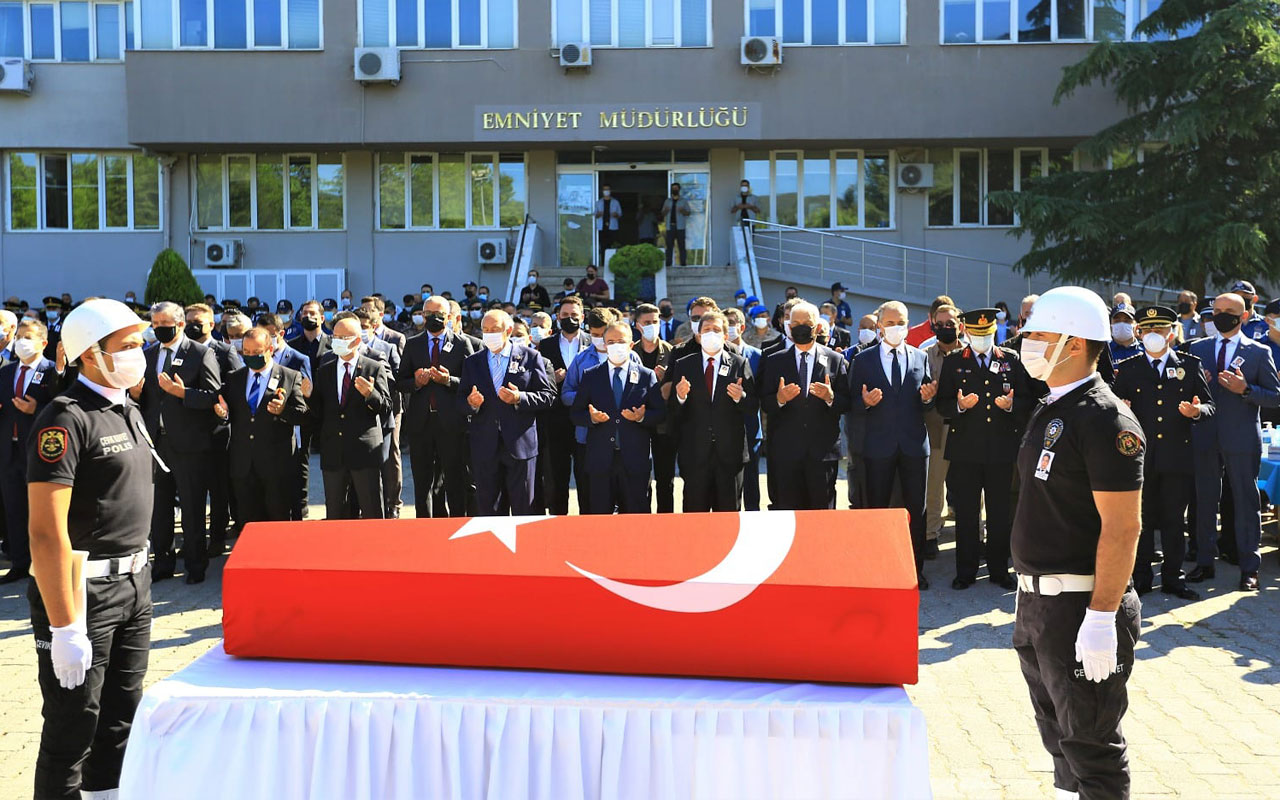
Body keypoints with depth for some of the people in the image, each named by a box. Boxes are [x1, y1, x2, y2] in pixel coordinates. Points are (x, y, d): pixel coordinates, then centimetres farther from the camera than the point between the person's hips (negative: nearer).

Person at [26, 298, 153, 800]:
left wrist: (138, 578, 15)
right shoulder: (67, 419, -17)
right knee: (73, 728, 3)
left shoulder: (128, 412, 11)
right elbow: (46, 532, -21)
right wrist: (64, 628, -23)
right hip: (82, 589, -8)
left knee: (120, 720, 17)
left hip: (133, 583, 8)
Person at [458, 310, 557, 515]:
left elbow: (548, 396, -1)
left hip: (520, 444, -2)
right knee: (488, 508, 7)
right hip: (485, 449, 3)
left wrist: (520, 398, -16)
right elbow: (461, 402, 11)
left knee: (524, 508, 4)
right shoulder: (472, 362, 12)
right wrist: (471, 403, -12)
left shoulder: (530, 357, 4)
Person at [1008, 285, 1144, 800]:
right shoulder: (1051, 412, 11)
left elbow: (1121, 527, -21)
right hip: (1038, 600, 9)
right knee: (1057, 733, 20)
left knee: (1089, 743, 1)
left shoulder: (1104, 419, -17)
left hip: (1080, 605, -9)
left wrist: (1101, 618, -24)